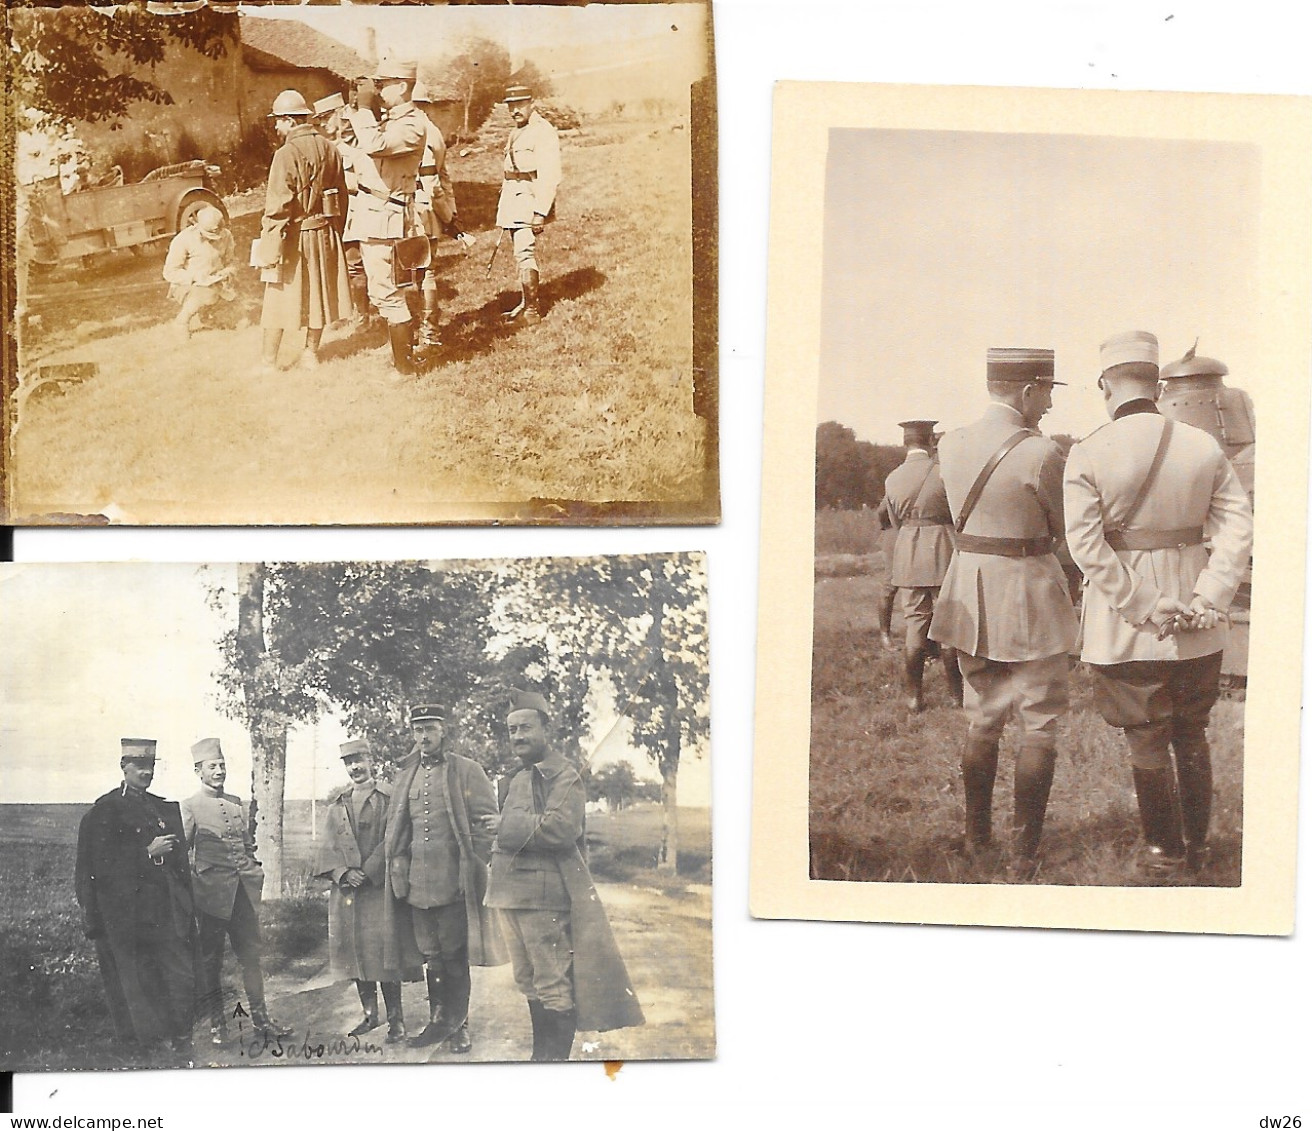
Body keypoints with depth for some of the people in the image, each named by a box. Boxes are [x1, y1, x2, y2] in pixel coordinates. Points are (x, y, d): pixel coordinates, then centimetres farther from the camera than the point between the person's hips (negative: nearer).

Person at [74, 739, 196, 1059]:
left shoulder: (166, 808, 15)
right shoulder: (104, 811, -4)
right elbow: (102, 865, -11)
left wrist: (187, 907, 13)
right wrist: (148, 853, -16)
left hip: (169, 910, 5)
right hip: (128, 913, -5)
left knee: (183, 977, 1)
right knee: (138, 983, 2)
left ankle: (180, 1041, 14)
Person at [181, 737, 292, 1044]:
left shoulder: (237, 804, 14)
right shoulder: (190, 807, -2)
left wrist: (255, 875, 13)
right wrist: (190, 882, -11)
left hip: (243, 891, 5)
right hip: (211, 891, -5)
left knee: (251, 952, 6)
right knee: (210, 957, 5)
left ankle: (260, 1017, 12)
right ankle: (216, 1022, 16)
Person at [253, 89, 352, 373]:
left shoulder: (286, 154, -18)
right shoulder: (329, 148, 3)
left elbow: (278, 206, -19)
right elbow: (341, 195, 10)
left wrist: (269, 249, -15)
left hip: (294, 235, -6)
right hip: (325, 232, 6)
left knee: (280, 296, 4)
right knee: (318, 293, 16)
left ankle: (269, 360, 10)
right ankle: (311, 353, 25)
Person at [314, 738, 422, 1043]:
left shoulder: (389, 799, 1)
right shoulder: (336, 807, 15)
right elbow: (327, 847, 7)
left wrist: (367, 873, -15)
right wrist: (343, 873, -10)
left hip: (380, 889, -5)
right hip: (345, 892, 5)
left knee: (384, 953, -7)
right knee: (355, 952, 9)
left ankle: (396, 1020, 0)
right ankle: (370, 1015, 21)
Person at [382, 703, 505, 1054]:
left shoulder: (466, 771, -1)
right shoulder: (406, 776, 14)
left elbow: (485, 822, -4)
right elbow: (395, 826, 19)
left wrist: (473, 867, -10)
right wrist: (397, 865, 7)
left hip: (454, 880, -4)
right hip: (418, 881, 5)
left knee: (454, 955, 1)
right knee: (431, 955, 10)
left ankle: (457, 1025, 11)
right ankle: (439, 1021, 20)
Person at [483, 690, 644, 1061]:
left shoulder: (564, 776, -8)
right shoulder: (518, 779, 19)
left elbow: (559, 829, -23)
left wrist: (506, 825, -13)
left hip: (544, 895, -9)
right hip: (511, 892, 9)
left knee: (552, 987, -5)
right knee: (528, 984, 15)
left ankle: (556, 1057, 1)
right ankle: (540, 1054, 25)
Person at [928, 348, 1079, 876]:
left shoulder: (951, 445, 0)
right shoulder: (1040, 453, -18)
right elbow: (1061, 526, -5)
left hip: (969, 590, 6)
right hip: (1028, 592, -6)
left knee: (982, 718, 19)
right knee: (1040, 723, 5)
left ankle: (976, 834, 29)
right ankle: (1025, 852, 7)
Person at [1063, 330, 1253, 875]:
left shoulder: (1088, 454, -11)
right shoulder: (1204, 446, -2)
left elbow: (1086, 544, -18)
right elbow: (1238, 526, -7)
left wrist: (1145, 607, -15)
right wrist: (1207, 600, -9)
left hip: (1126, 625, -3)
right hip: (1197, 627, 3)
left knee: (1147, 742, 10)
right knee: (1192, 735, 18)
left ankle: (1165, 850, 19)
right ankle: (1197, 846, 27)